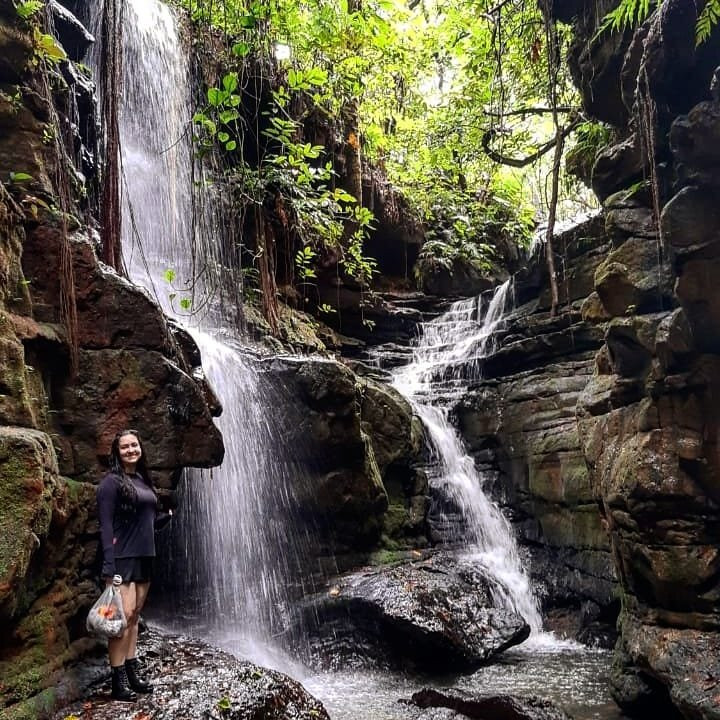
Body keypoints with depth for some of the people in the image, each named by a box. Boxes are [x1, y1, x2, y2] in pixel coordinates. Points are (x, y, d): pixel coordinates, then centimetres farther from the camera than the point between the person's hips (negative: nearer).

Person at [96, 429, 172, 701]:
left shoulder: (143, 479, 13)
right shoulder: (111, 482, -10)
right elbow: (105, 525, -16)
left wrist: (169, 515, 1)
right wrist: (109, 565, -22)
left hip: (144, 556, 8)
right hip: (122, 557, -7)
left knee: (134, 616, 13)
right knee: (123, 615, -8)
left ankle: (132, 672, 21)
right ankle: (118, 681, -1)